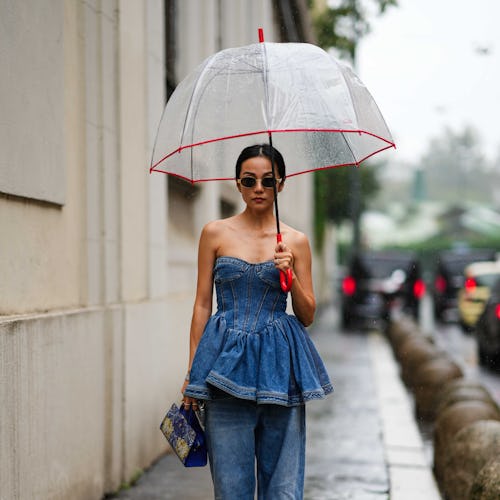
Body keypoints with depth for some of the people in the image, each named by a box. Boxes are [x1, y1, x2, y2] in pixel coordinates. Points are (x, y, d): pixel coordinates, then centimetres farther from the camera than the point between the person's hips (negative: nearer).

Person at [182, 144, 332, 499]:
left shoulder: (296, 241, 7)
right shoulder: (215, 233, 5)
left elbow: (307, 316, 9)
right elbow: (202, 304, 6)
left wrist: (290, 276, -9)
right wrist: (192, 370, 1)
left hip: (278, 364, 1)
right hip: (227, 361, -1)